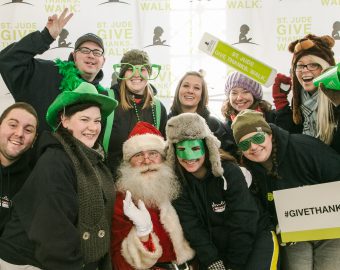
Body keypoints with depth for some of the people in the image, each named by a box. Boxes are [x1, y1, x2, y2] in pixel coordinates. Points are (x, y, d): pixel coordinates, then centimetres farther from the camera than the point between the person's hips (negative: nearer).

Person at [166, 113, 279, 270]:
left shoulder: (229, 173, -18)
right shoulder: (177, 182, -7)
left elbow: (243, 223, -17)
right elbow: (193, 228, -11)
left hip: (255, 237, -3)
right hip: (216, 247, 4)